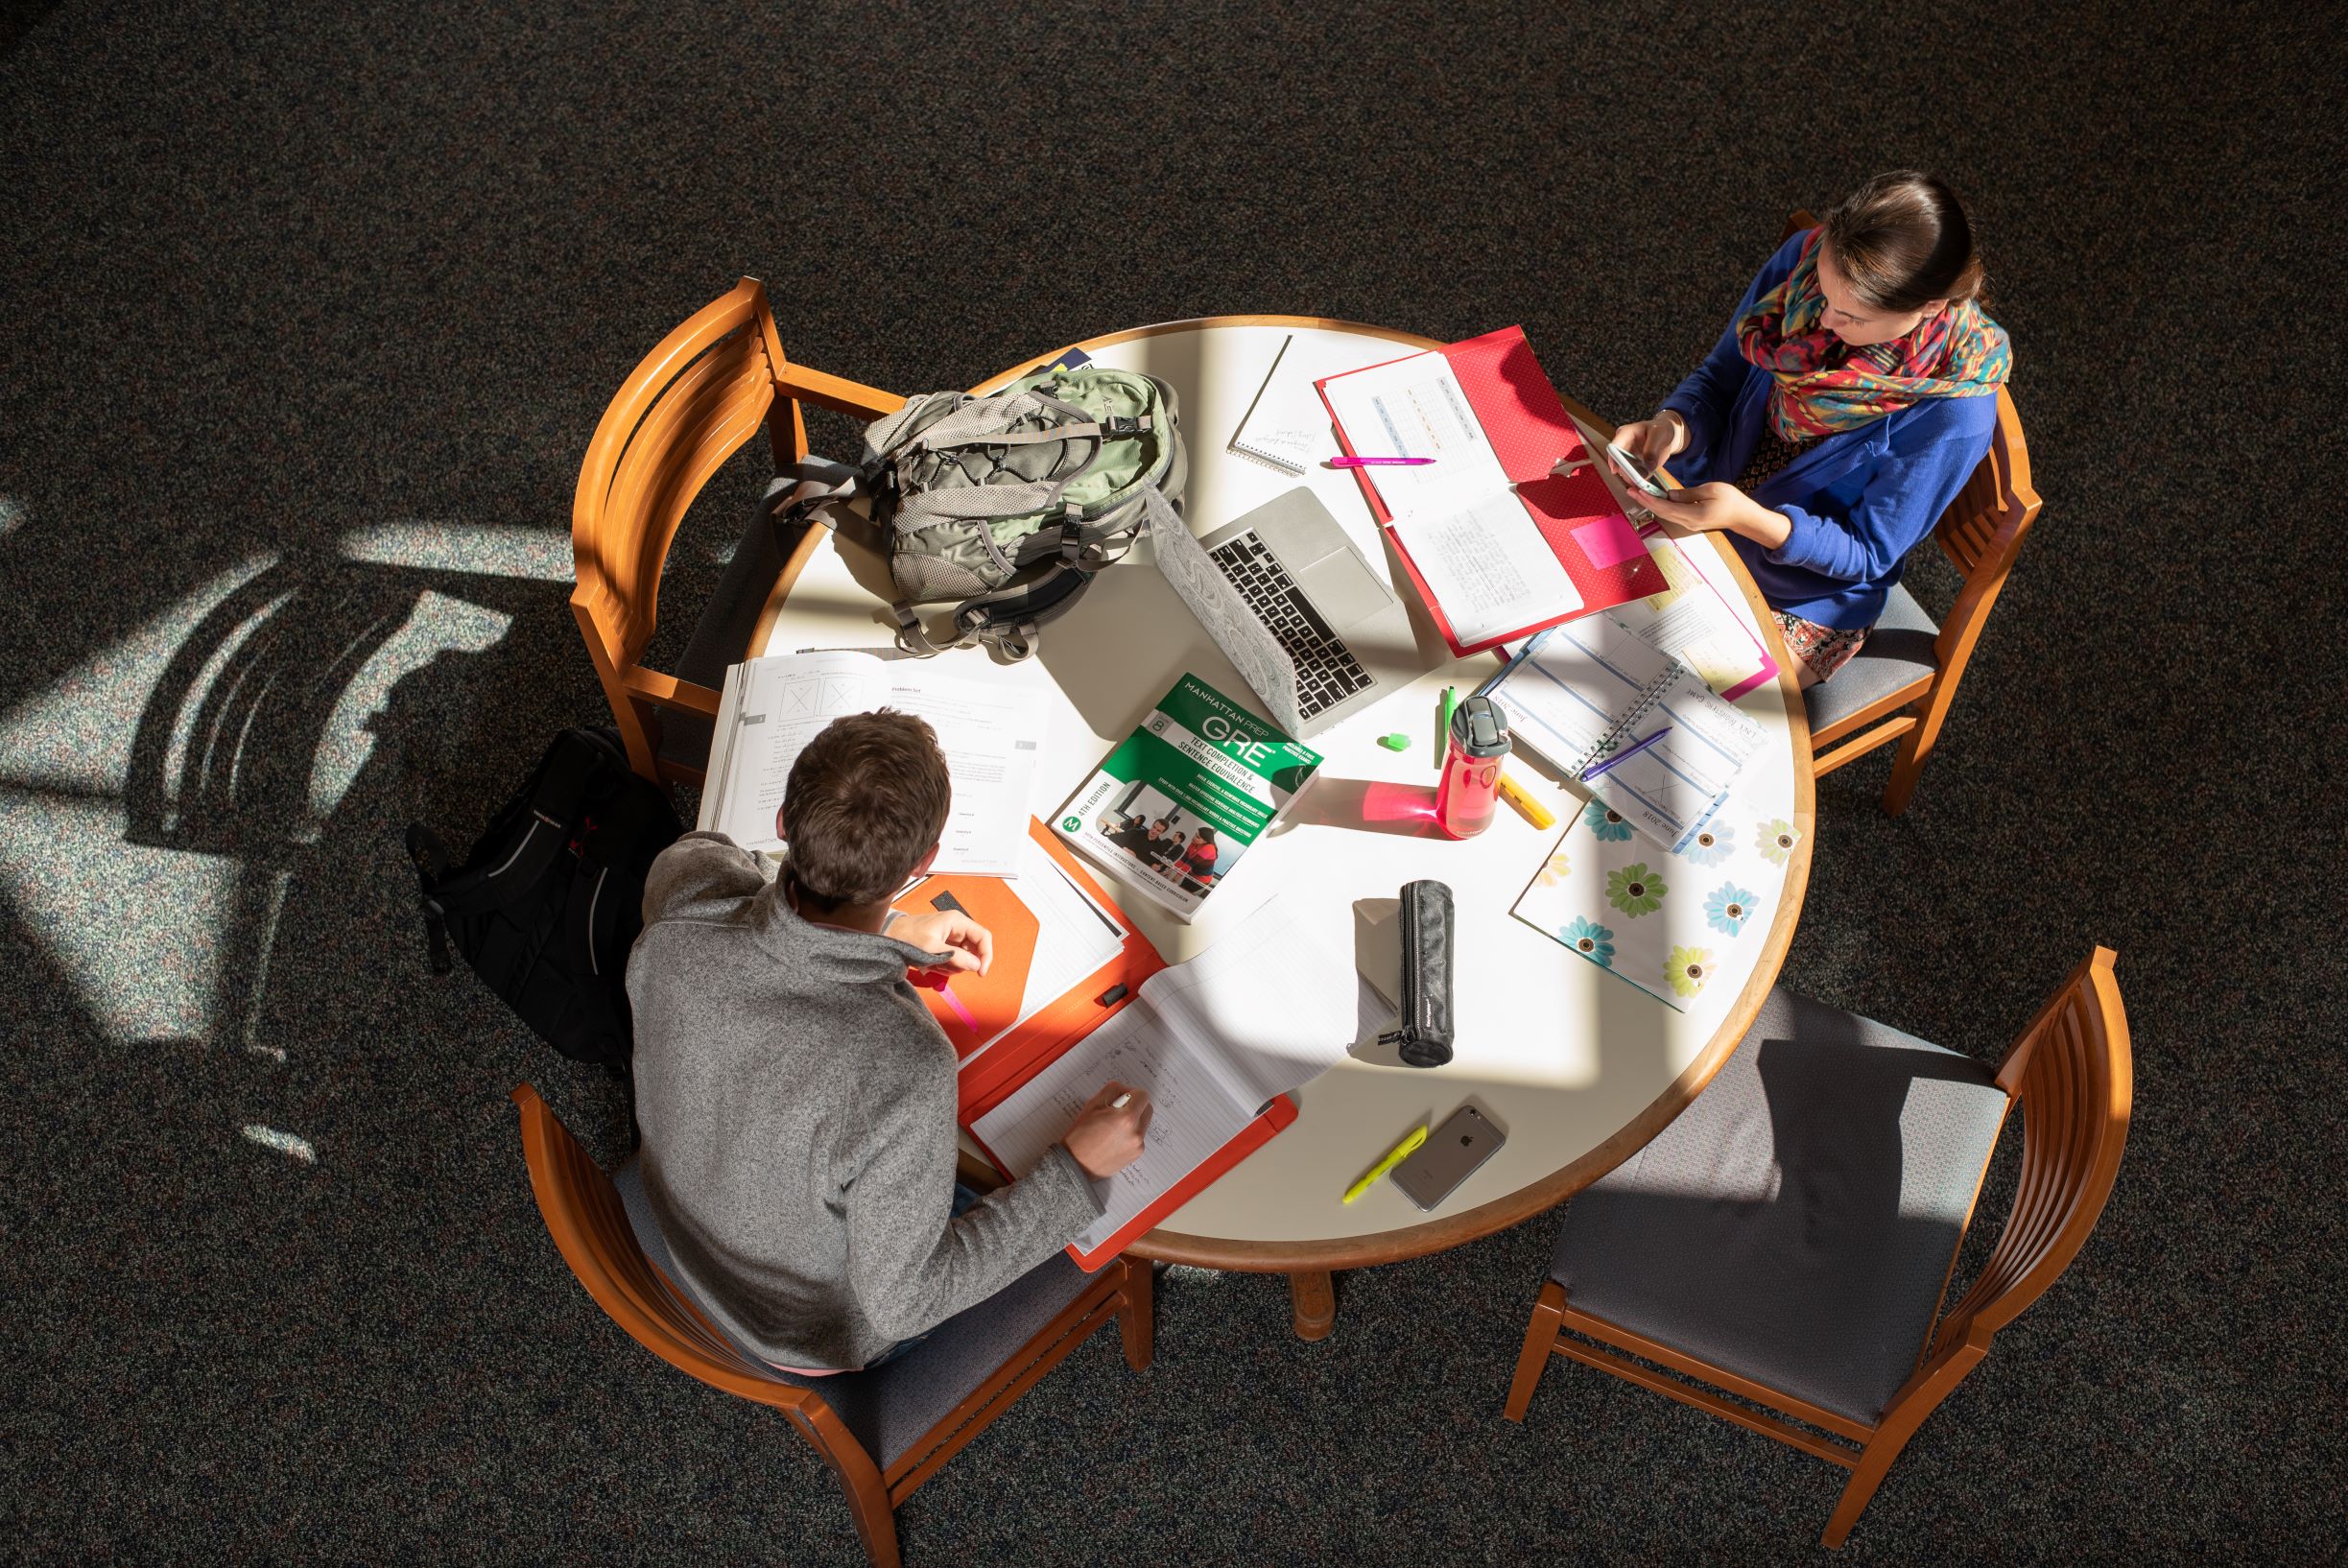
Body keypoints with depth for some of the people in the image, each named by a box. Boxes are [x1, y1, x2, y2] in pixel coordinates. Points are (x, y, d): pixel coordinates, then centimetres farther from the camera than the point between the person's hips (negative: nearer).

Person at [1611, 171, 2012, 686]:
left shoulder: (1953, 416, -31)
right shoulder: (1804, 259, -18)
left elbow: (1868, 555, -19)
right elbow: (1719, 377, -4)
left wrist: (1751, 520, -36)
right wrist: (1674, 425, -27)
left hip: (1804, 606, -4)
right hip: (1701, 507, 5)